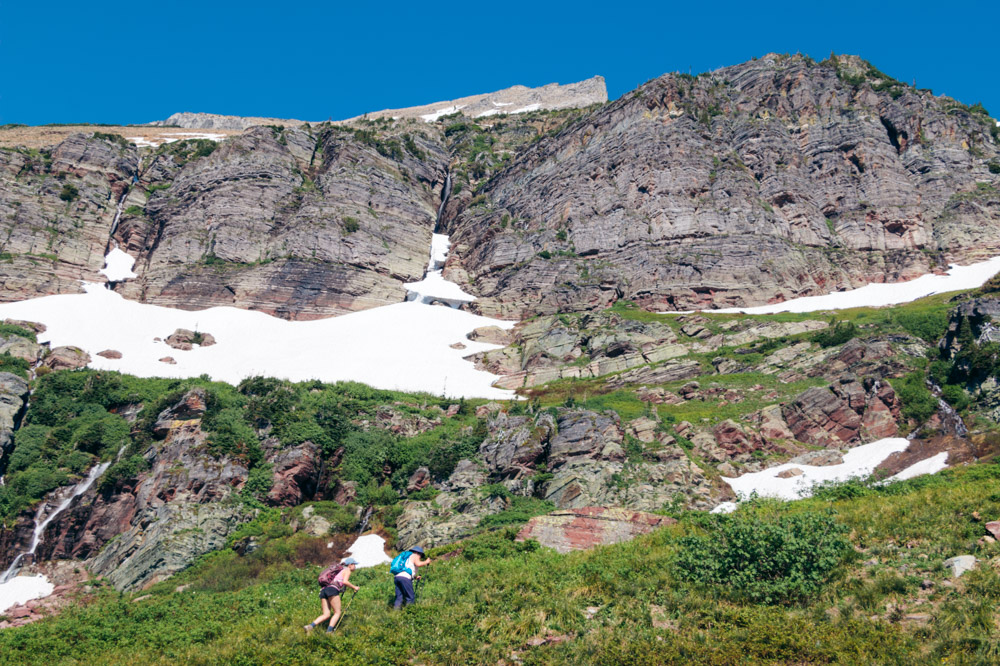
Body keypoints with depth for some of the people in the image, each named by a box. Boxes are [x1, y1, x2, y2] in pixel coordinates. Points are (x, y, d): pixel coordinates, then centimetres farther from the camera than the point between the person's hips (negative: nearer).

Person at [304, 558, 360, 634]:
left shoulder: (341, 571, 34)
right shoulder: (347, 570, 10)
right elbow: (345, 582, -8)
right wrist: (354, 587, 1)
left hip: (324, 591, 8)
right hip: (333, 590, -8)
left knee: (326, 615, 3)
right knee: (337, 613, -4)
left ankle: (310, 626, -16)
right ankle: (329, 632, -18)